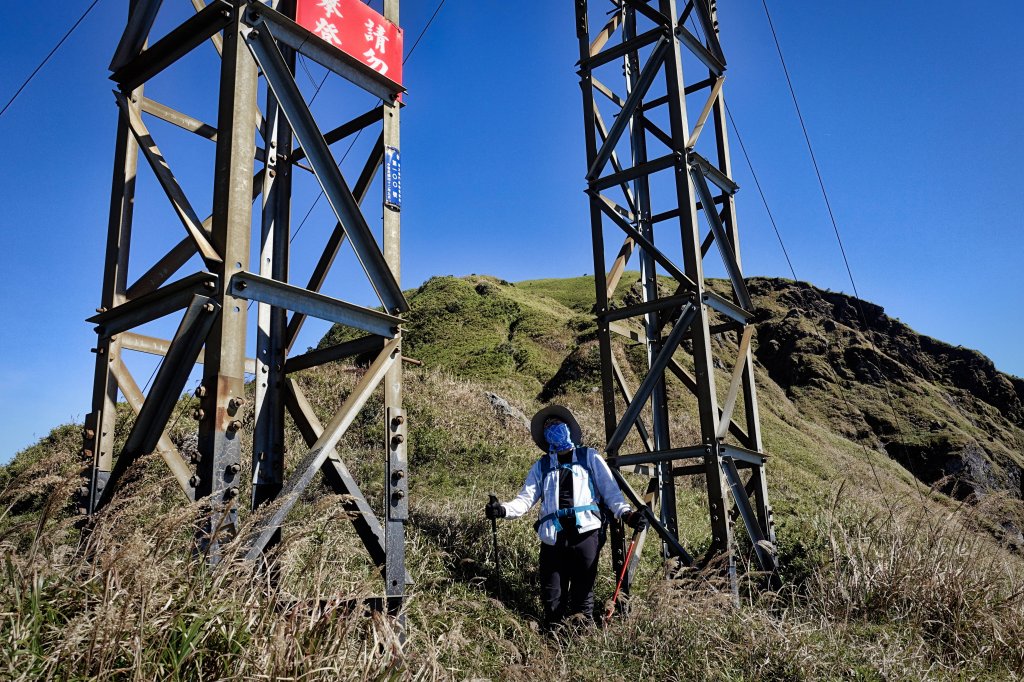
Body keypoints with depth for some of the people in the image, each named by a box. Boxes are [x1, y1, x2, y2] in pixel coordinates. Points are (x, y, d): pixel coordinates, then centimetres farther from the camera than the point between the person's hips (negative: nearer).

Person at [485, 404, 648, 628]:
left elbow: (610, 490, 9)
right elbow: (525, 498, 10)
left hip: (585, 532, -1)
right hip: (553, 537, 2)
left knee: (583, 591, -1)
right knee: (552, 597, 1)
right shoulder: (541, 466, 19)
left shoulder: (590, 458, 15)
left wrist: (626, 513, -7)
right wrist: (503, 510, -8)